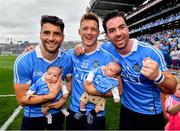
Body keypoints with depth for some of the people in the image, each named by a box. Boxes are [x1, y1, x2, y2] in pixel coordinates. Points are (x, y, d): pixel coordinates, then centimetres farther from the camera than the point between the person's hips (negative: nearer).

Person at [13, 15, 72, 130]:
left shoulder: (67, 59, -14)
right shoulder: (23, 61, -23)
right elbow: (22, 99, -18)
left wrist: (64, 99, -14)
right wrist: (51, 95, -29)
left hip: (57, 113, 3)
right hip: (33, 116, -3)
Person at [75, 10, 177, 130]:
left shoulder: (151, 53, -23)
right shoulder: (108, 48, -12)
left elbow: (172, 89, -17)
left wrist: (158, 76, -39)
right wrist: (82, 47, -13)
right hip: (126, 111, 3)